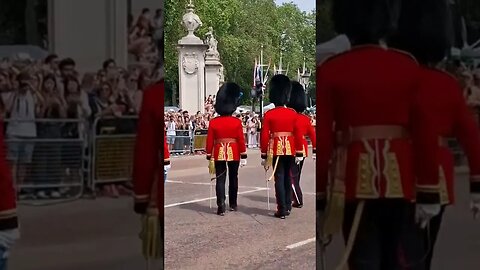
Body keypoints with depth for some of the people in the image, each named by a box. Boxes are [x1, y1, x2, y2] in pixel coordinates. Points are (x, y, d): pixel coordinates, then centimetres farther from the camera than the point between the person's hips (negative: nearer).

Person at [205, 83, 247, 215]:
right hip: (234, 153, 0)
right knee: (233, 179, 15)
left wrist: (209, 157, 6)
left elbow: (210, 141, -2)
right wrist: (243, 156, 2)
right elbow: (241, 140, -6)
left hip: (219, 154, 0)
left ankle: (221, 207, -10)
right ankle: (233, 204, 25)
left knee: (220, 180, 0)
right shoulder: (237, 122, -7)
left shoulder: (213, 122, -4)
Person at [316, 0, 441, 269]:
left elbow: (321, 139, -5)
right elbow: (425, 133, -2)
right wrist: (429, 193, 2)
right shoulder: (409, 67, 0)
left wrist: (318, 197, 2)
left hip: (355, 182, -1)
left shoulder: (330, 70, -3)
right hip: (402, 182, 1)